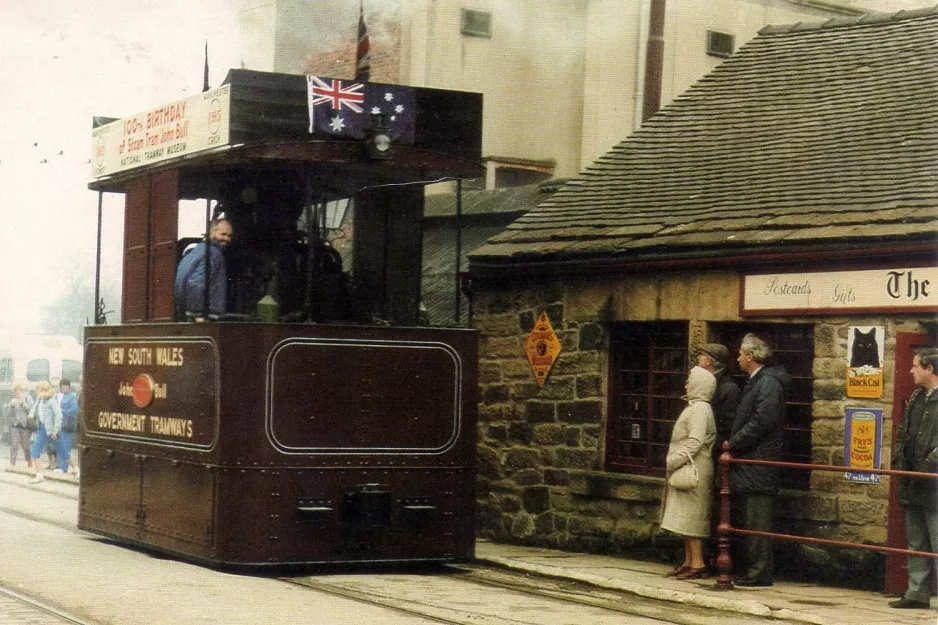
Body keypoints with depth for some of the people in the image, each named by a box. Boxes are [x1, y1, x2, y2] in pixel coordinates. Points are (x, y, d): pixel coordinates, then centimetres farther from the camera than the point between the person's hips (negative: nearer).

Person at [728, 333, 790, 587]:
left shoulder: (768, 383, -13)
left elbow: (761, 422, -21)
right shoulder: (755, 382, 19)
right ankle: (753, 570, 17)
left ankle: (760, 573, -5)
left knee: (756, 522, -8)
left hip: (758, 466, -10)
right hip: (748, 466, 10)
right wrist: (733, 445, 11)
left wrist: (733, 445, -14)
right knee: (745, 520, 12)